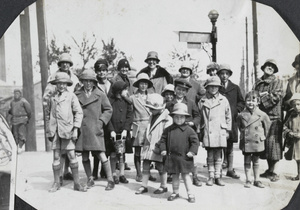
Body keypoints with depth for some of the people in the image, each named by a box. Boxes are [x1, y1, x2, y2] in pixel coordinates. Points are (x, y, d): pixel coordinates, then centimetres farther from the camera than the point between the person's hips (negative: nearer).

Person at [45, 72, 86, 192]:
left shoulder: (71, 96, 2)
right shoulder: (52, 97, 11)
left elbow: (79, 112, 1)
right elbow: (48, 114, 17)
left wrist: (75, 128, -6)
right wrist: (48, 131, 13)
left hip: (67, 130, -3)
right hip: (55, 131, 3)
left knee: (72, 156, -3)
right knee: (56, 157, 5)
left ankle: (77, 183, 5)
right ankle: (56, 183, 16)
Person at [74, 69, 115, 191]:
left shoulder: (100, 95, 3)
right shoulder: (77, 95, 7)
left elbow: (108, 110, 8)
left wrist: (101, 121, -3)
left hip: (95, 129, -2)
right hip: (81, 129, 3)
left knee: (101, 155, -8)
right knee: (84, 157, 7)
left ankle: (110, 180, 1)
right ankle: (90, 180, 22)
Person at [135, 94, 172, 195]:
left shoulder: (167, 119, -12)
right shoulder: (152, 117, 14)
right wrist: (145, 144, 19)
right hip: (149, 146, 7)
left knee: (160, 166, 4)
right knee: (145, 165, 7)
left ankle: (163, 186, 19)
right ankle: (144, 186, 16)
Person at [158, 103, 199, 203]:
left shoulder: (188, 130, -6)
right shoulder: (168, 130, 2)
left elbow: (195, 141, -5)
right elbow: (163, 139, 10)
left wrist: (192, 151, -14)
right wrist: (163, 149, -1)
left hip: (184, 158, -3)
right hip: (171, 157, 3)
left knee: (185, 176, 3)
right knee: (174, 176, 14)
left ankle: (190, 194, 12)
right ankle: (175, 192, 28)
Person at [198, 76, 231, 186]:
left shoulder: (223, 100, 6)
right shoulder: (202, 101, 5)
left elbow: (228, 116, 11)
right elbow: (199, 117, 11)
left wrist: (227, 130, 9)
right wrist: (200, 130, 8)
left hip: (220, 132, 0)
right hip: (207, 132, 0)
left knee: (218, 155, 4)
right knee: (210, 156, 3)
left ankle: (217, 177, 11)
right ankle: (211, 177, 10)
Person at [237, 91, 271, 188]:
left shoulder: (262, 114, -6)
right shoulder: (241, 115, -4)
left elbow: (268, 125, 9)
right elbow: (239, 125, 15)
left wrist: (264, 136, 10)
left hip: (257, 142, 0)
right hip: (246, 142, 0)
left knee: (256, 161, 10)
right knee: (247, 161, 6)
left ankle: (257, 180, 19)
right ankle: (248, 180, 15)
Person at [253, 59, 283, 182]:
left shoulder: (277, 82, 2)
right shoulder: (258, 83, 16)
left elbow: (276, 97, -10)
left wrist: (261, 98, -10)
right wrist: (260, 95, -4)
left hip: (274, 117, -5)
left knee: (273, 143, -8)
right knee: (265, 144, 9)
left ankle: (275, 172, -2)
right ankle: (269, 169, 20)